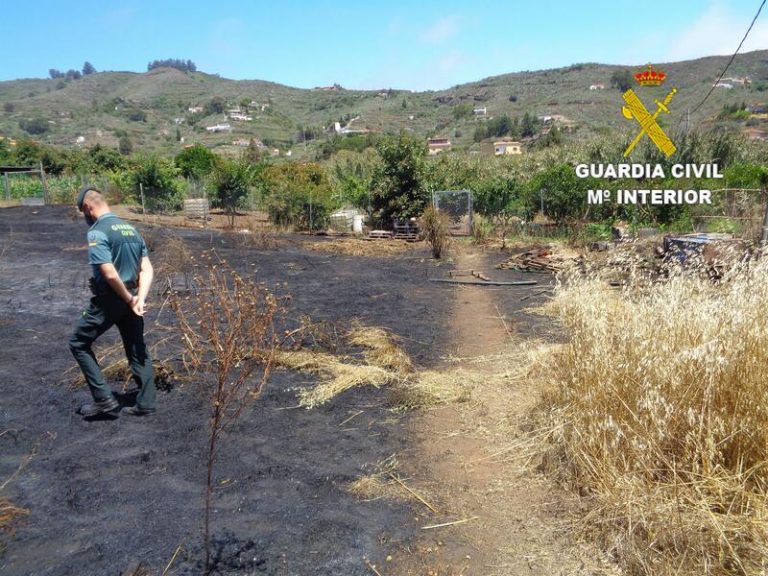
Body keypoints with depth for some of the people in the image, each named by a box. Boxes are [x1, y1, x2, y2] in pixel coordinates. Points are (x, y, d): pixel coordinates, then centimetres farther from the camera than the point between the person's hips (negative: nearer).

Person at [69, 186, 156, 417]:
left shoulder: (97, 232, -16)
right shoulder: (131, 229, 9)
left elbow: (110, 274, -25)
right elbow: (147, 269, 3)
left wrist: (129, 300, -12)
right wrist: (139, 299, -6)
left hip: (109, 301, -7)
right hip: (130, 299, 7)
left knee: (78, 343, 11)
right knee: (138, 350, 13)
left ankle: (104, 398, 8)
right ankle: (146, 404, 20)